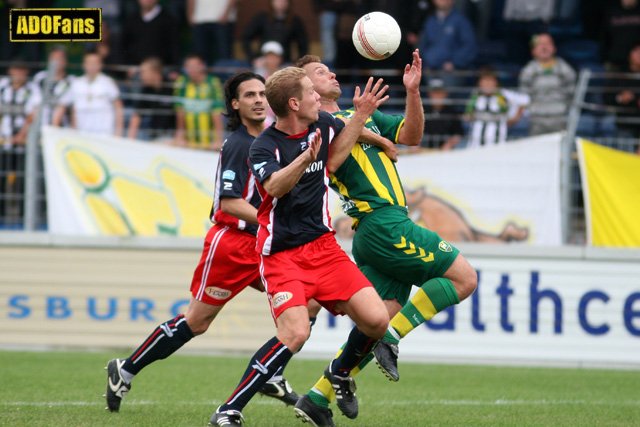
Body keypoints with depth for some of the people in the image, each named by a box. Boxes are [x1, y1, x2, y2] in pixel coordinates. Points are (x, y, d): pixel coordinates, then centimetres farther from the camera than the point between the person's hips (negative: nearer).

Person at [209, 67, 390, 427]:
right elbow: (273, 186, -35)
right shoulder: (264, 146, -14)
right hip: (281, 254, -6)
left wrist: (361, 114, 17)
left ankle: (341, 372, 25)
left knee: (376, 320, -8)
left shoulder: (322, 124, 4)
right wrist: (305, 158, -50)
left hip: (323, 246, 6)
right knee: (295, 333, -26)